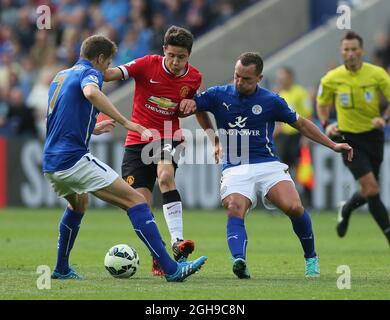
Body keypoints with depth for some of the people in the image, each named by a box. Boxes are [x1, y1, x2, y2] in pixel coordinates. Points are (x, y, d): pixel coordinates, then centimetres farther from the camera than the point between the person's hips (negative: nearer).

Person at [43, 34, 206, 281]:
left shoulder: (60, 76, 22)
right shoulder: (90, 73, -3)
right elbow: (91, 92, -30)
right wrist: (125, 122, -28)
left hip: (51, 163, 9)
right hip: (75, 159, -9)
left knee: (78, 203, 38)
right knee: (136, 202, -11)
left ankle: (61, 269, 39)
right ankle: (170, 268, -21)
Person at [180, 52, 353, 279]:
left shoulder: (271, 101, 3)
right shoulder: (219, 95, 4)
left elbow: (301, 124, 16)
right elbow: (187, 106, 14)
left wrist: (333, 145, 13)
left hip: (268, 165, 0)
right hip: (234, 169, 0)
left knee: (294, 207, -21)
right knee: (235, 212, -29)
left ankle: (311, 259, 2)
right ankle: (239, 261, -49)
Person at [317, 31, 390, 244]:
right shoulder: (331, 79, -7)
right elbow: (322, 104, 11)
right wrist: (326, 124, -6)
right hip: (349, 138, -2)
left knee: (369, 191, 11)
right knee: (371, 188, -16)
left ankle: (346, 210, 44)